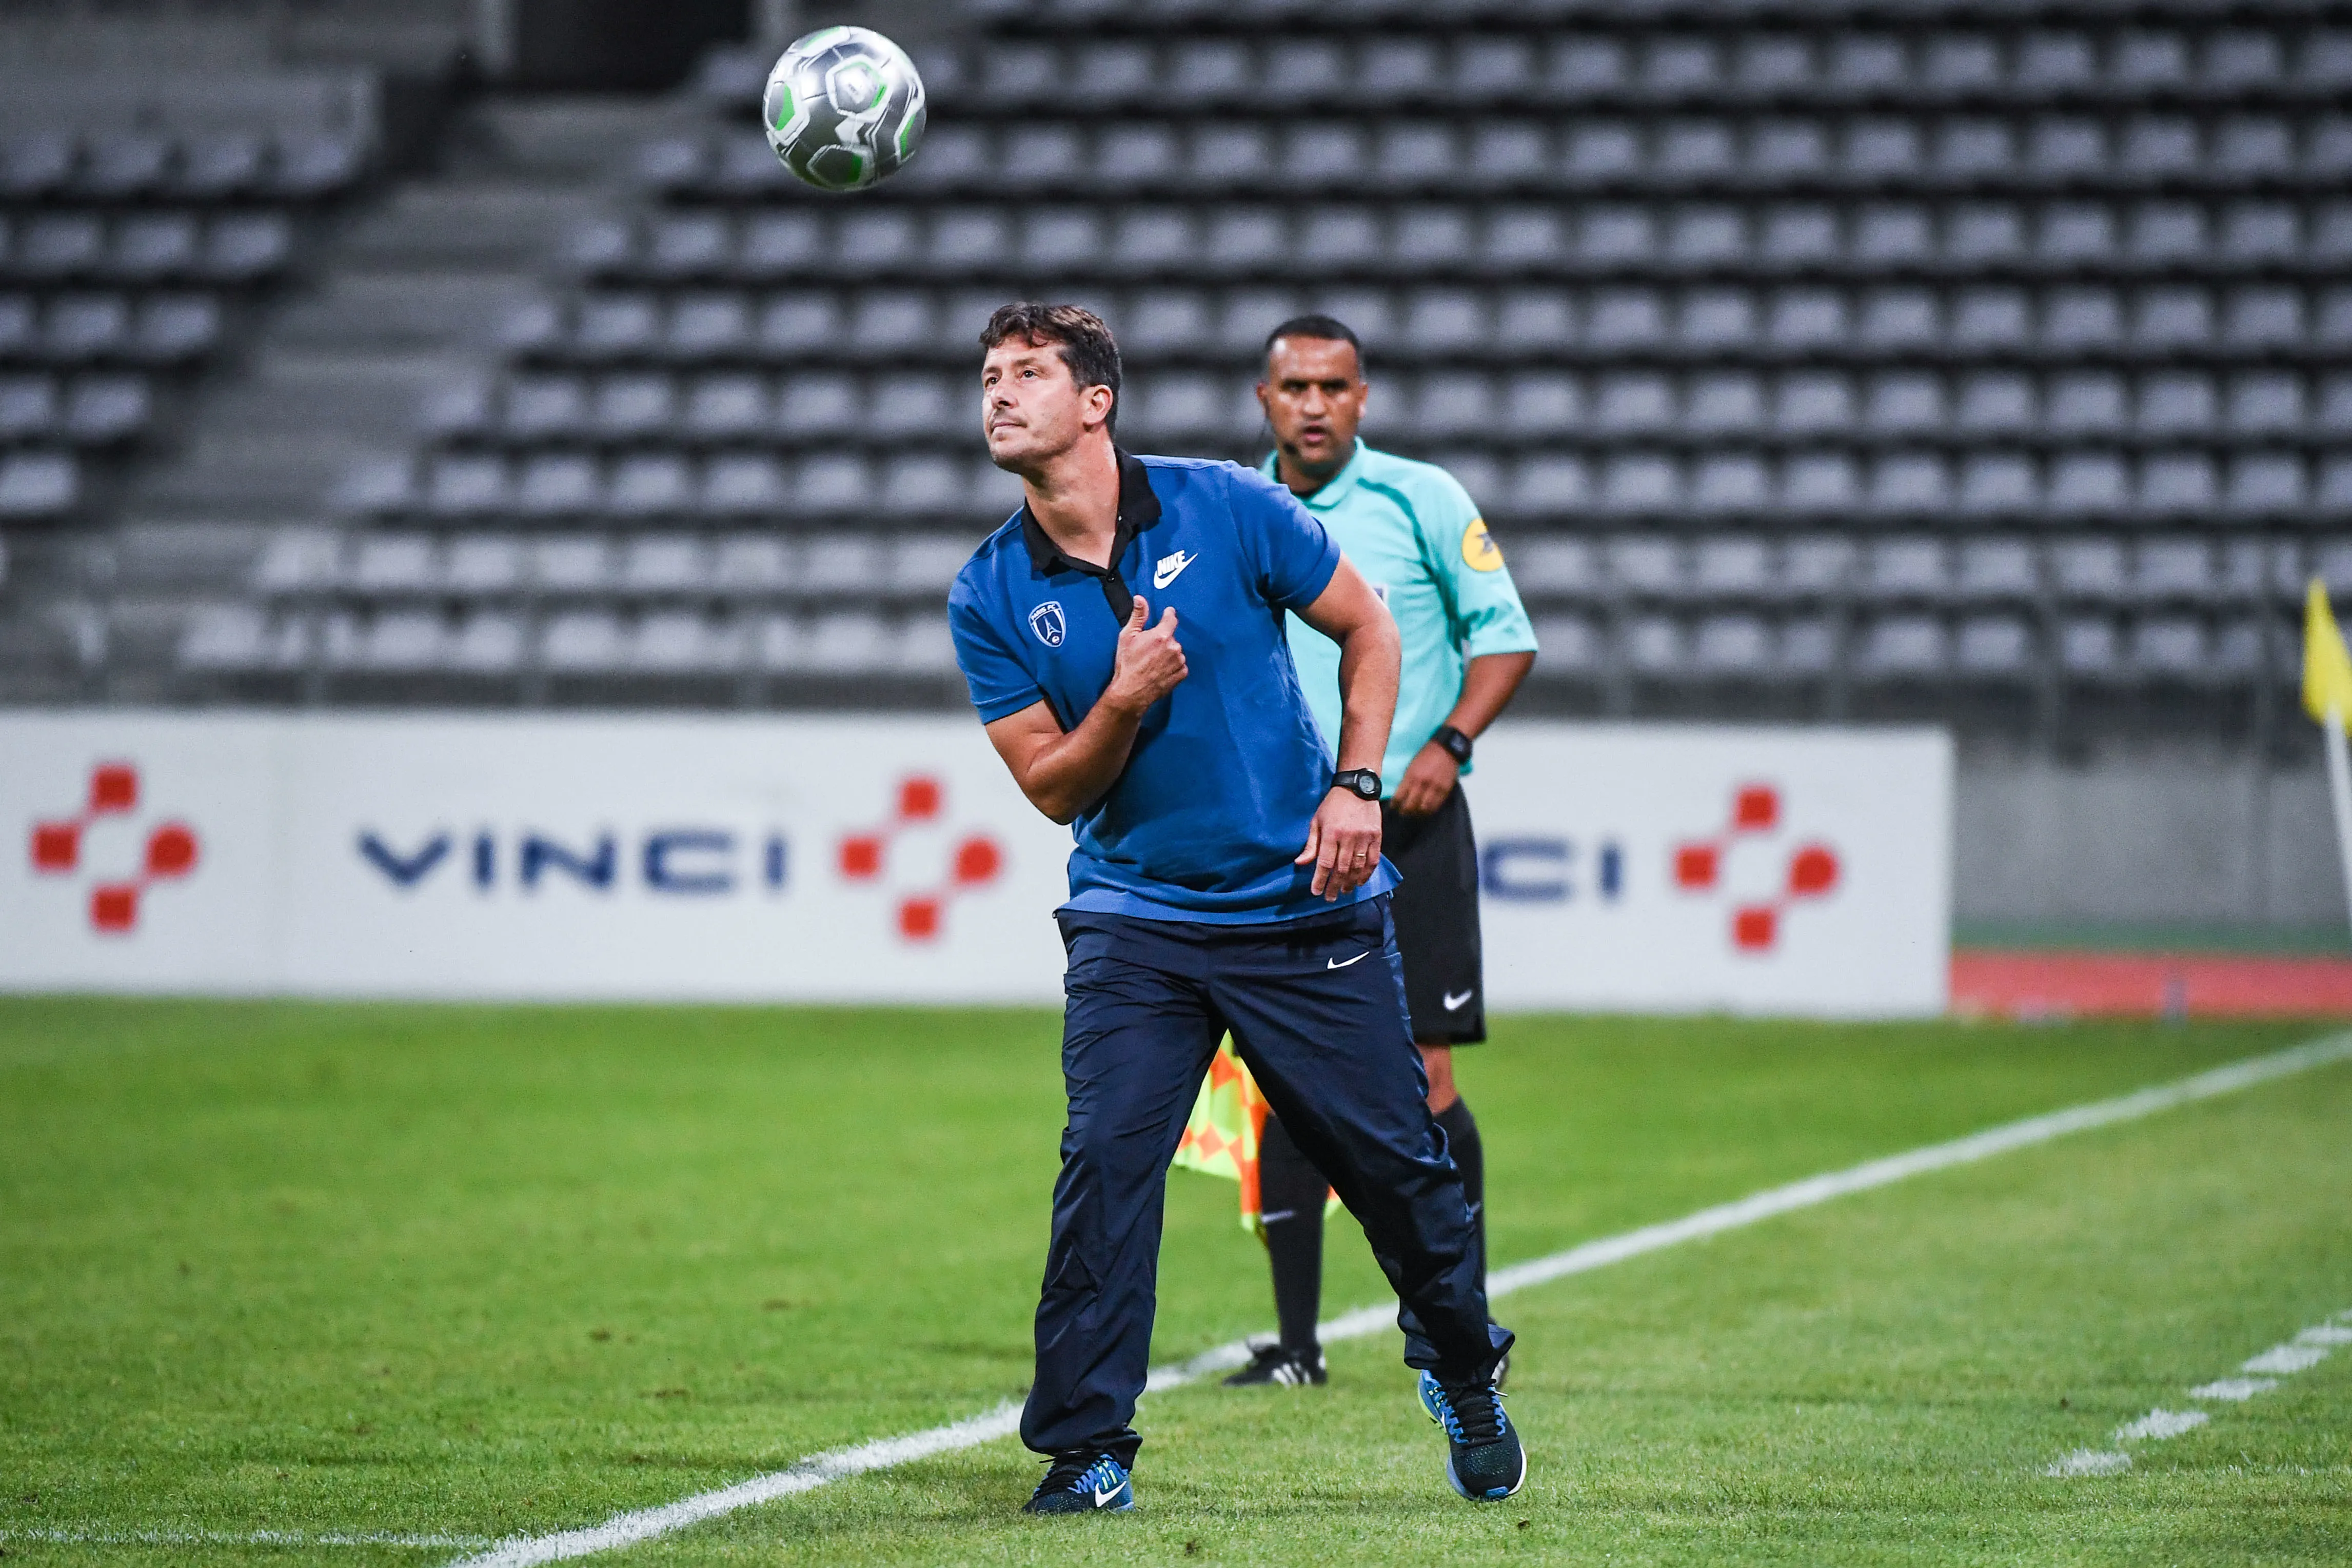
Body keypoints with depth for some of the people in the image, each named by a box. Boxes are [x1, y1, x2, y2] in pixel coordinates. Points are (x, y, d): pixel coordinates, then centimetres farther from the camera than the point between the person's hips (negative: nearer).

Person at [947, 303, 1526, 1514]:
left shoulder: (1226, 507, -6)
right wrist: (1123, 702, -21)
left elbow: (1366, 630, 5)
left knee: (1393, 1160, 5)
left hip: (1308, 905, 0)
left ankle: (1462, 1374, 31)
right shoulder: (991, 596, -3)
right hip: (1136, 922, 1)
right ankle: (1086, 1447, -7)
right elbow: (1052, 788, -2)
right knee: (1105, 1160, -15)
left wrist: (1355, 785, -6)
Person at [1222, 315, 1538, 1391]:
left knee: (1421, 1080, -6)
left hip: (1409, 826, -2)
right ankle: (1295, 1342, 5)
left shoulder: (1423, 499, -1)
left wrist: (1448, 744, -11)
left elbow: (1505, 634, 3)